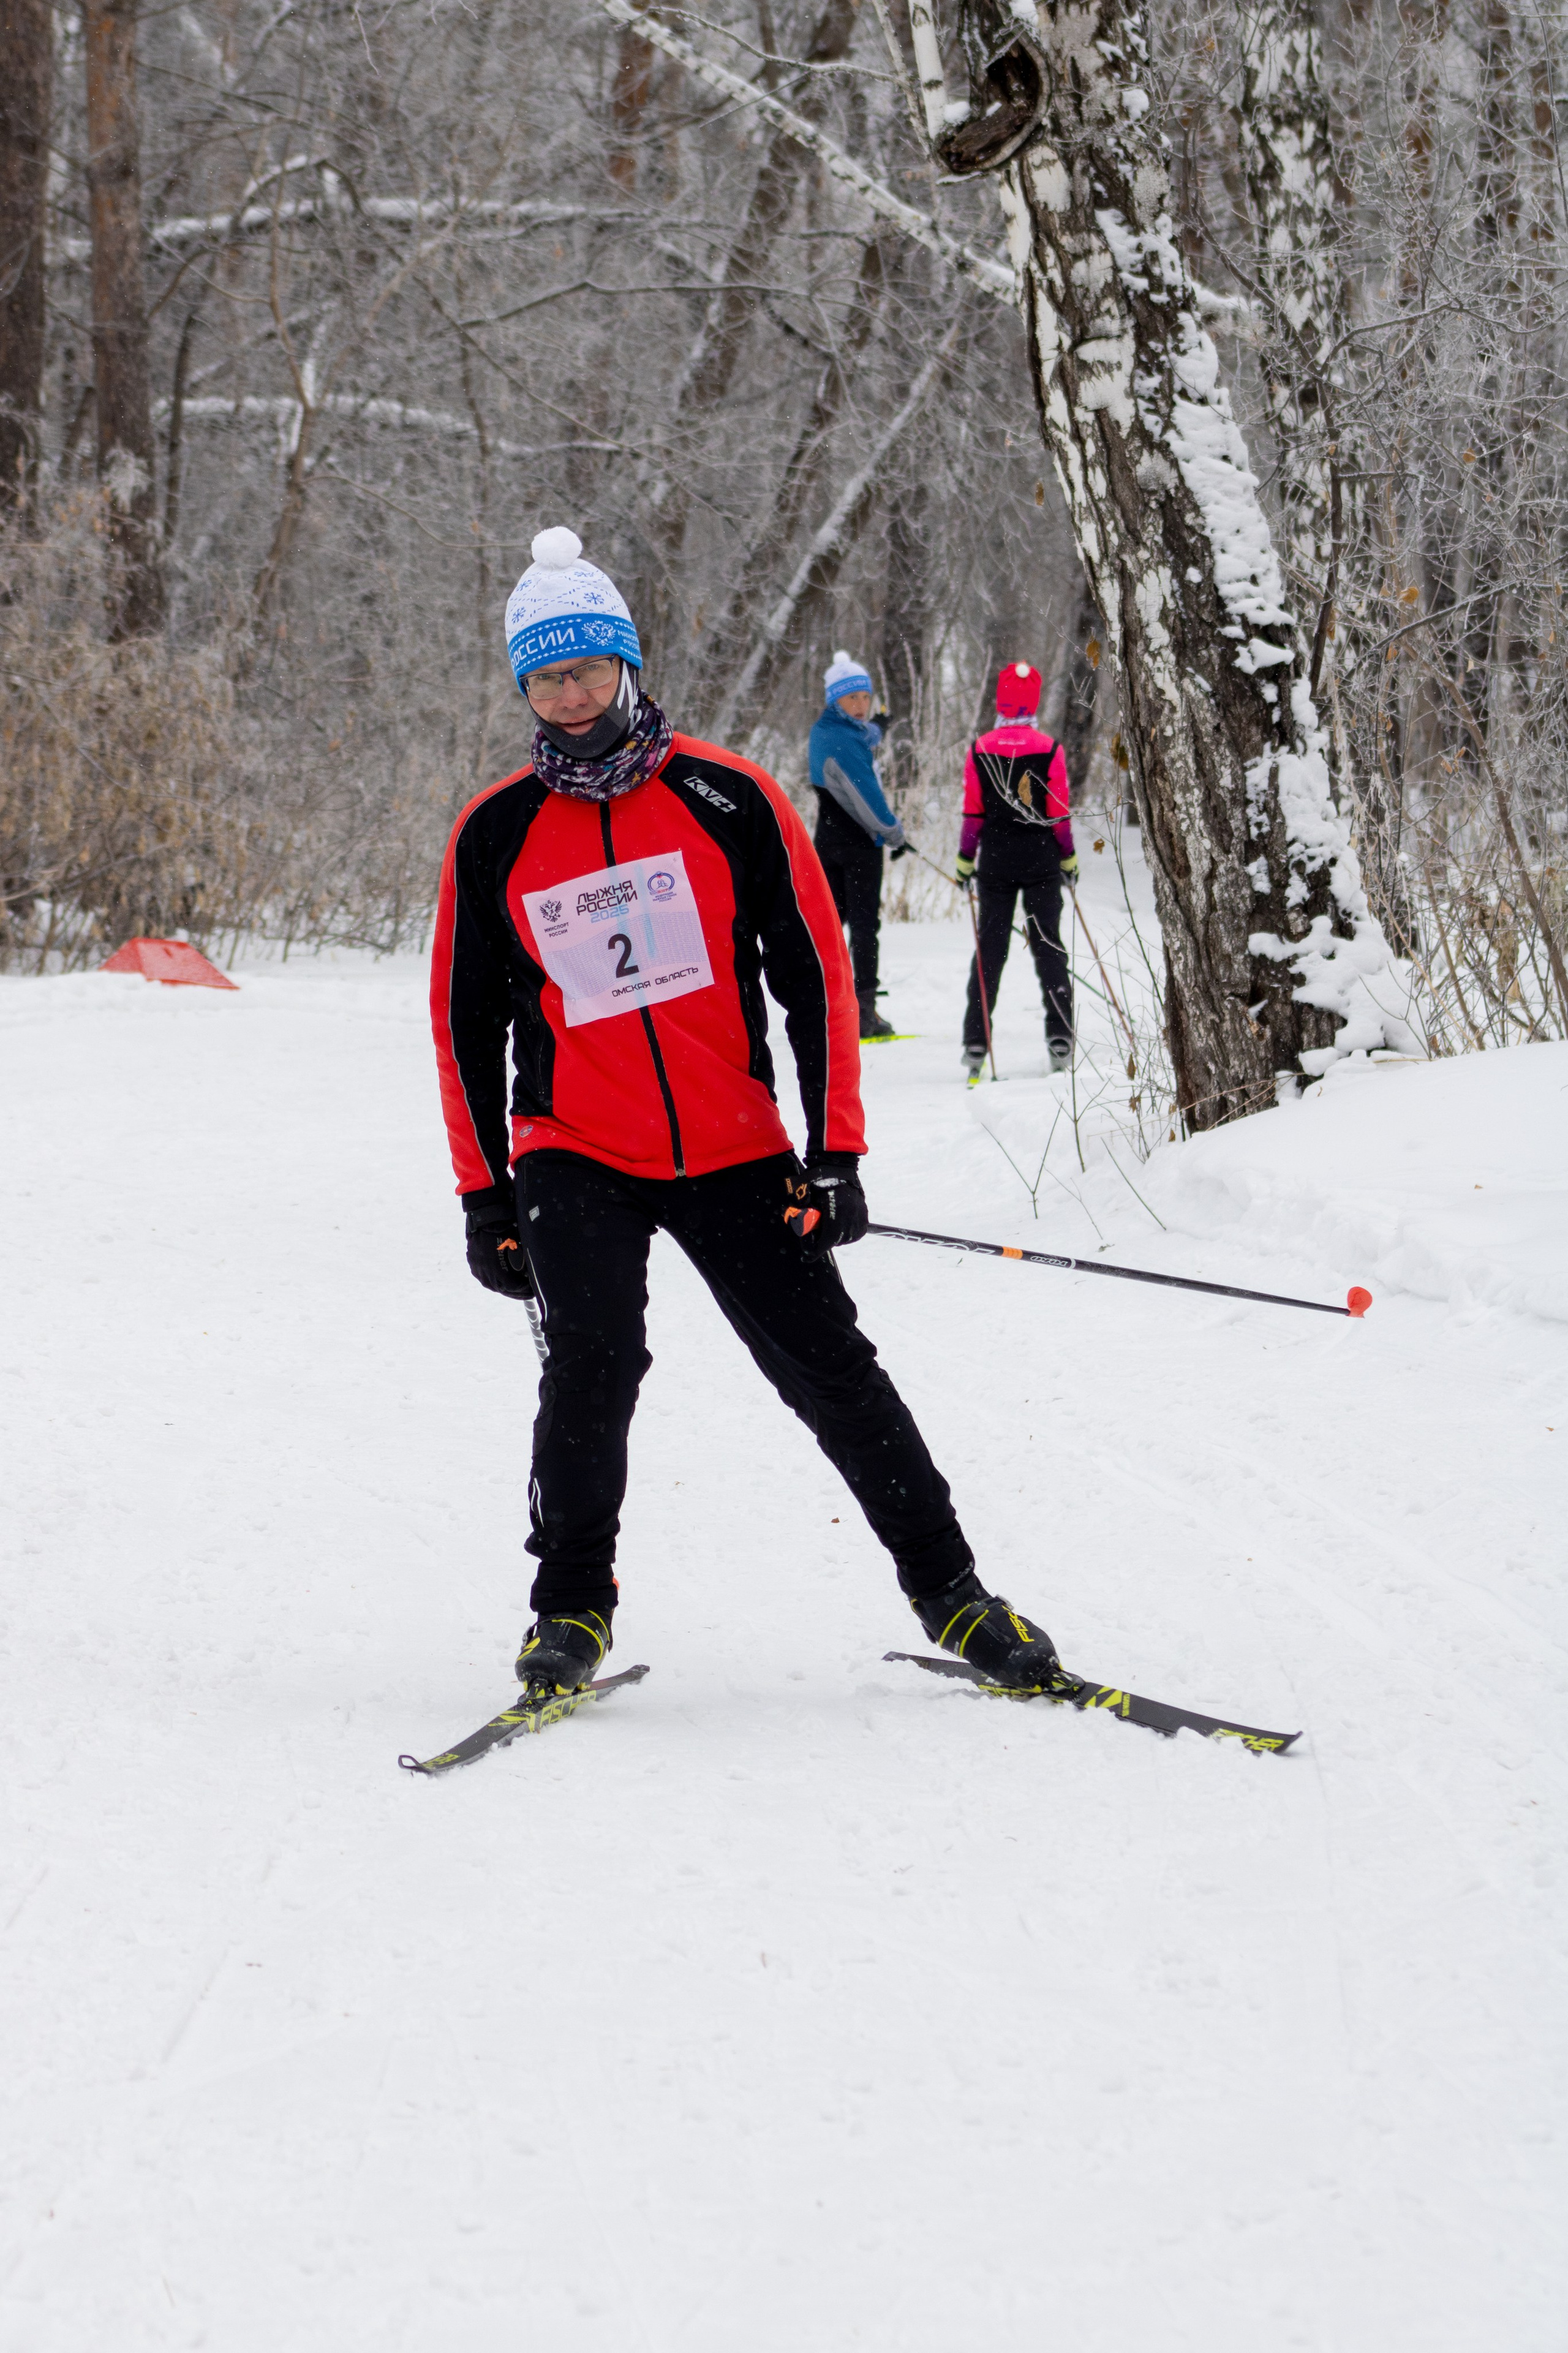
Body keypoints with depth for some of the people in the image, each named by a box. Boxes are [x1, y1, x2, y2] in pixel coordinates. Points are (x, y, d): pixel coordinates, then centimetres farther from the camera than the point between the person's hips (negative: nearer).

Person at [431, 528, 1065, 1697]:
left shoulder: (729, 798, -3)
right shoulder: (494, 835, 1)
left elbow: (817, 972, 0)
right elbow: (467, 1019, 9)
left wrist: (835, 1150, -5)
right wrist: (484, 1192, 6)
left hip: (736, 1155, 0)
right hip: (575, 1159, 0)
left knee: (833, 1369, -2)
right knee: (594, 1359, -21)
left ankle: (949, 1589, 13)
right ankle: (571, 1603, -4)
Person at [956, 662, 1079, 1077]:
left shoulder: (980, 751, -4)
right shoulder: (1049, 750, -7)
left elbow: (973, 812, -2)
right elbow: (1059, 812, -4)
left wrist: (966, 858, 7)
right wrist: (1068, 858, 8)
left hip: (996, 857, 1)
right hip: (1040, 857, -1)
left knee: (990, 946, 6)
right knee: (1048, 944, 6)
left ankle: (976, 1042, 2)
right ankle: (1059, 1035, -1)